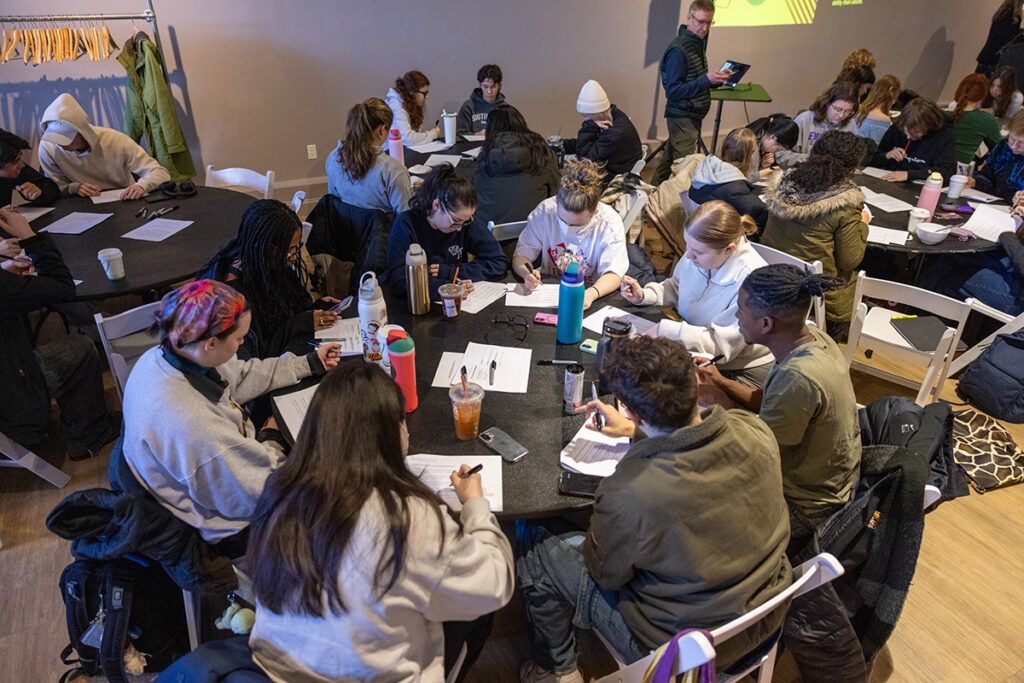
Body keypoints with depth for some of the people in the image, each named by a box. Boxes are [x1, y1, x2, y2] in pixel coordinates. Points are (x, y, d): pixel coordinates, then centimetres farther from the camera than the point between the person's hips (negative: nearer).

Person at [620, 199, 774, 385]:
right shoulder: (700, 251, -8)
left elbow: (722, 343, -26)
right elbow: (676, 288, 13)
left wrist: (663, 330, -31)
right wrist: (643, 296, -5)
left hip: (741, 371, -6)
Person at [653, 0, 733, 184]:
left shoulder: (698, 43, 13)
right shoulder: (678, 49, -18)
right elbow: (673, 91, -21)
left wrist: (716, 78, 12)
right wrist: (706, 80, -25)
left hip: (693, 115, 9)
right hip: (682, 116, -9)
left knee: (669, 160, 16)